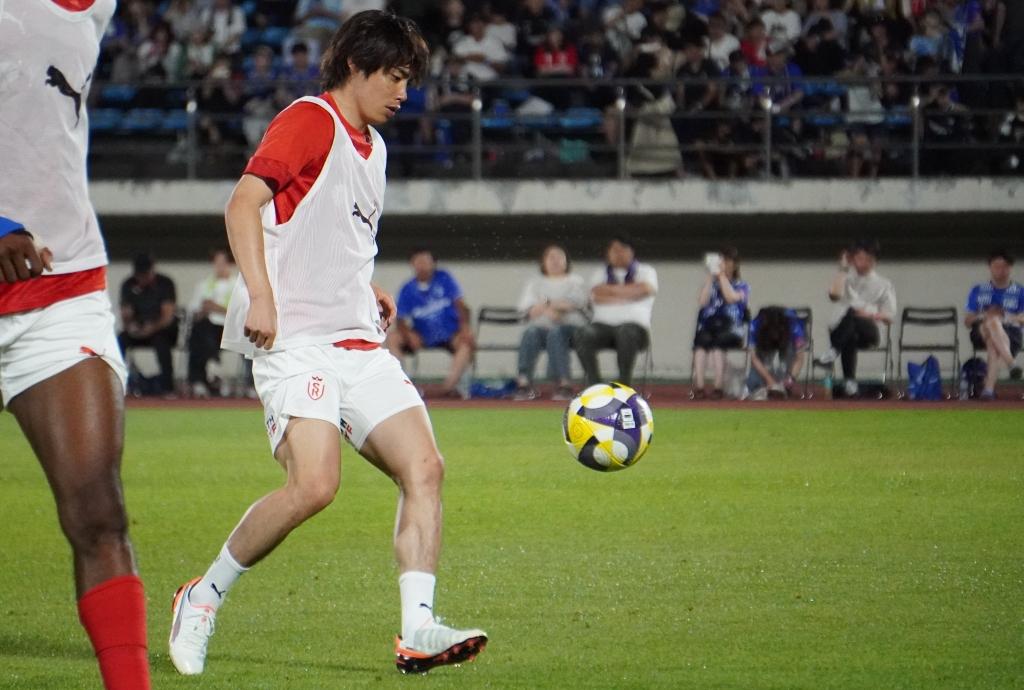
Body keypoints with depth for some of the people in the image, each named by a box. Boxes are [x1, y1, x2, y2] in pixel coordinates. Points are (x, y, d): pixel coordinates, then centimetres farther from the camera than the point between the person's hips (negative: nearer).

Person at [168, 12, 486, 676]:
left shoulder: (372, 145, 22)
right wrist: (259, 292, -26)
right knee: (314, 484, -22)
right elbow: (244, 202, -16)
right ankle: (204, 597, -2)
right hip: (295, 341, -9)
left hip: (358, 344, 9)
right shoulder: (310, 121, -5)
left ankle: (418, 629, -12)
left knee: (424, 467, -7)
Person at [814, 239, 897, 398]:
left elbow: (889, 317, 9)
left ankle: (832, 353, -51)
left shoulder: (883, 284, 17)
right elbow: (834, 295, -2)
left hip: (868, 331, -1)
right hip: (839, 330, 1)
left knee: (852, 311, -37)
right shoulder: (846, 279, 20)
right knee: (849, 337, -39)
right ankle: (849, 381, -45)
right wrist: (842, 269, 2)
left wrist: (870, 315, -10)